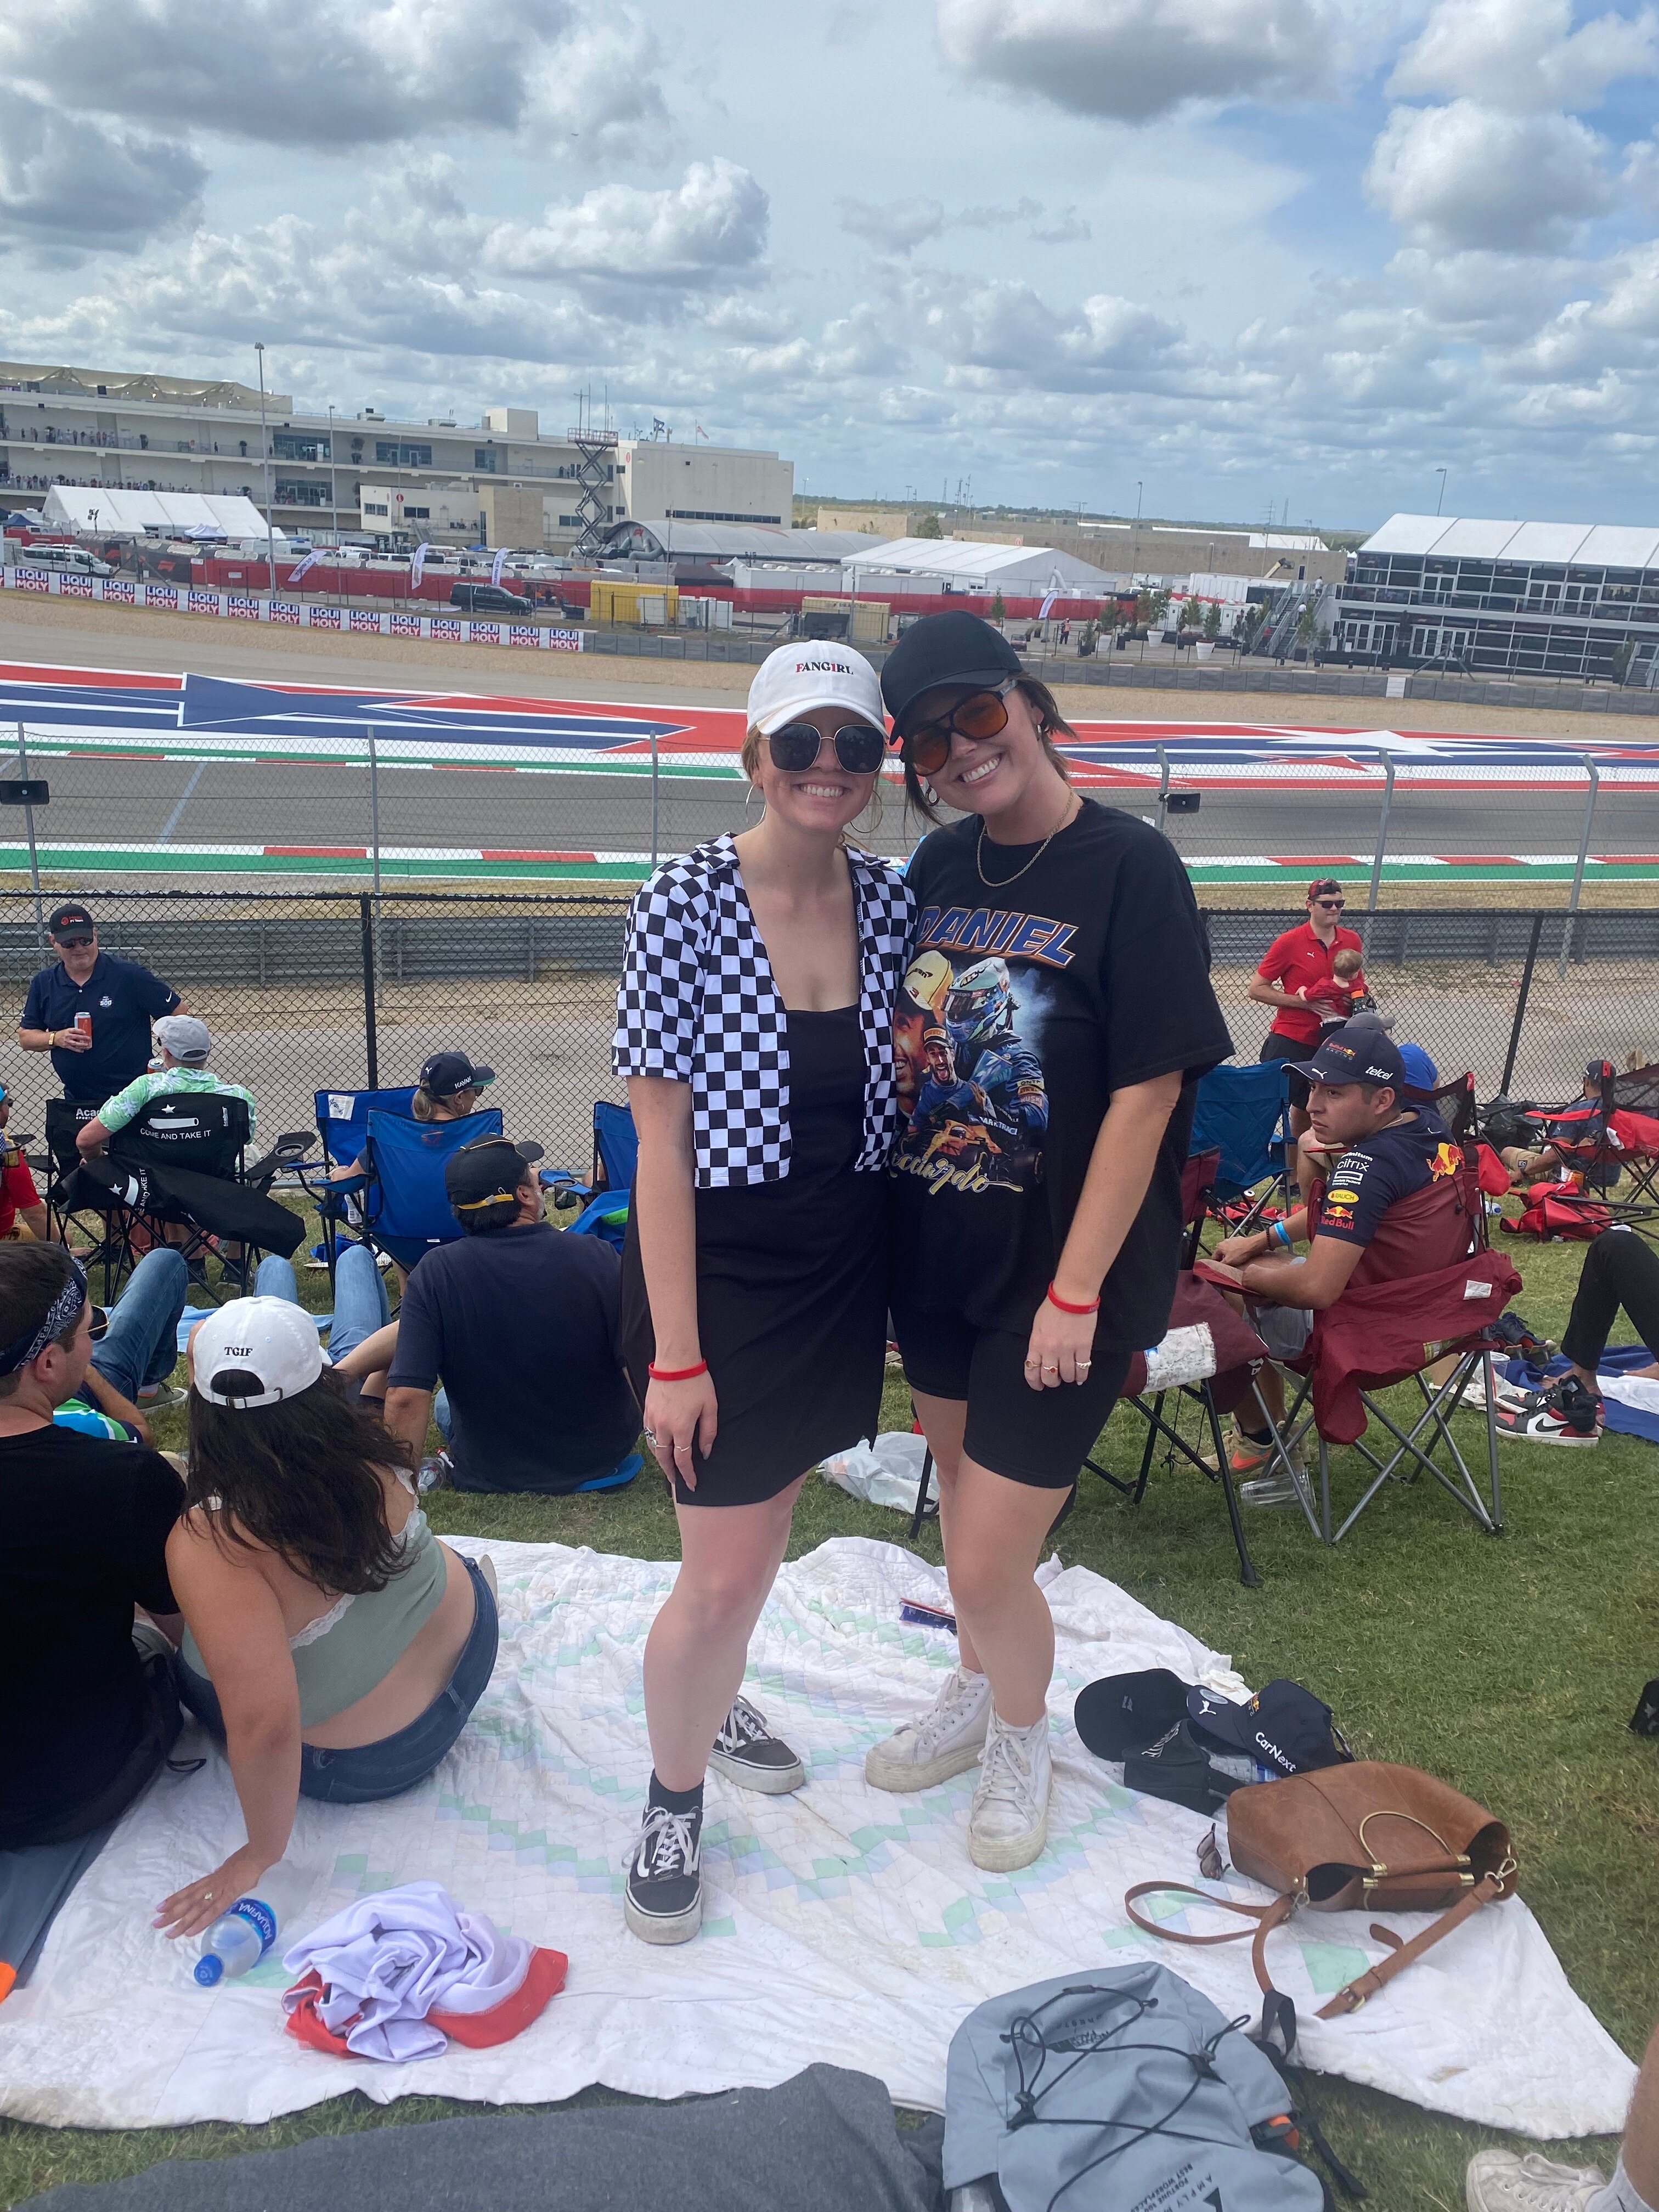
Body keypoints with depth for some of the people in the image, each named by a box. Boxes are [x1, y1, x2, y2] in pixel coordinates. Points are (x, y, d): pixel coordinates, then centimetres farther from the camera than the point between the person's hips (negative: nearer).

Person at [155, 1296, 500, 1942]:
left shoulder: (208, 1543, -35)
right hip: (468, 1640, 4)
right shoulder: (365, 1455, -20)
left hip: (368, 1761, -4)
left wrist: (262, 1854, -22)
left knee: (189, 1663, 19)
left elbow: (264, 1723, -37)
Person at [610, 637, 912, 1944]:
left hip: (843, 1268, 5)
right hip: (721, 1270, -5)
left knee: (769, 1524, 22)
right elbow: (661, 1139, -16)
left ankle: (716, 1699, 50)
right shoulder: (687, 902, -16)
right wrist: (675, 1355, -17)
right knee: (724, 1571, 2)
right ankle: (672, 1800, 30)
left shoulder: (892, 903, -1)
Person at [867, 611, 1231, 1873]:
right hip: (939, 1248, 6)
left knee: (987, 1561, 0)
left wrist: (1076, 1292, -17)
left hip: (1061, 1270, -6)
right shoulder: (939, 868, 3)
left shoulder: (1128, 866, -16)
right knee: (963, 1486, 22)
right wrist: (890, 1226, 6)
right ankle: (975, 1693, 48)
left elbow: (1148, 1091, -17)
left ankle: (1023, 1732, 32)